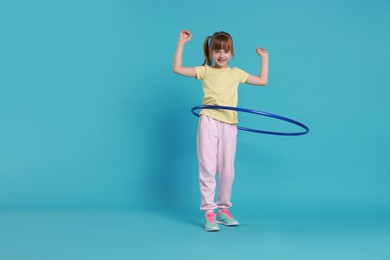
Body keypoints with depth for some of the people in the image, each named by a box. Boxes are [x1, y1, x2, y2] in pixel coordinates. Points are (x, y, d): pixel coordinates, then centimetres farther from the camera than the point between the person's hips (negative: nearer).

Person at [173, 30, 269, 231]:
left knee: (227, 170, 7)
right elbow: (177, 69, -1)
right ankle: (209, 212, 0)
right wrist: (181, 42, -1)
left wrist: (264, 58, 20)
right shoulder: (205, 71, 8)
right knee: (207, 167, -6)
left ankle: (223, 209, 21)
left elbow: (263, 81, 20)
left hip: (229, 124, 3)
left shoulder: (236, 73, 15)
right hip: (209, 122, -2)